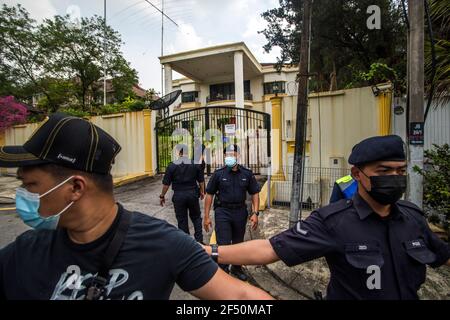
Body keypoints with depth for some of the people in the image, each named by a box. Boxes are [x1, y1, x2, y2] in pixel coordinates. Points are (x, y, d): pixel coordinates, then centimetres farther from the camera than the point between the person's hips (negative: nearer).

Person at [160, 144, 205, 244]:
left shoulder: (172, 165, -7)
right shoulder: (195, 164, -2)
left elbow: (166, 183, -5)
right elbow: (201, 181, 4)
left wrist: (162, 196, 8)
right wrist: (202, 192, 20)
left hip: (178, 195, -1)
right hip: (193, 194, 2)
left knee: (182, 220, 10)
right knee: (196, 217, 18)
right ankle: (199, 240, 15)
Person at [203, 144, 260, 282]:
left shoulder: (247, 173, -1)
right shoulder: (218, 173, -5)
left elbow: (255, 193, 5)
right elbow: (209, 194, -1)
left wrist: (255, 213, -5)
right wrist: (206, 217, -3)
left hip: (240, 212, 3)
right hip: (222, 212, -2)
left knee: (238, 243, 18)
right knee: (223, 244, -2)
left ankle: (236, 267, 41)